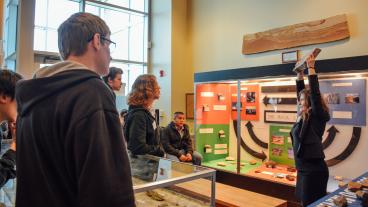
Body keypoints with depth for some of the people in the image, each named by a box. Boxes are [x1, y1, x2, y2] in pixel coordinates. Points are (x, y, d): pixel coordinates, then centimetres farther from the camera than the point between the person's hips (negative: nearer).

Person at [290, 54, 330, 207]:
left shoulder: (317, 116, -12)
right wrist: (300, 73, 13)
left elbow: (315, 92, -23)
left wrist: (310, 67, -21)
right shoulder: (304, 116, 8)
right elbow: (301, 91, 16)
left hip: (314, 170, -8)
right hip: (304, 169, 8)